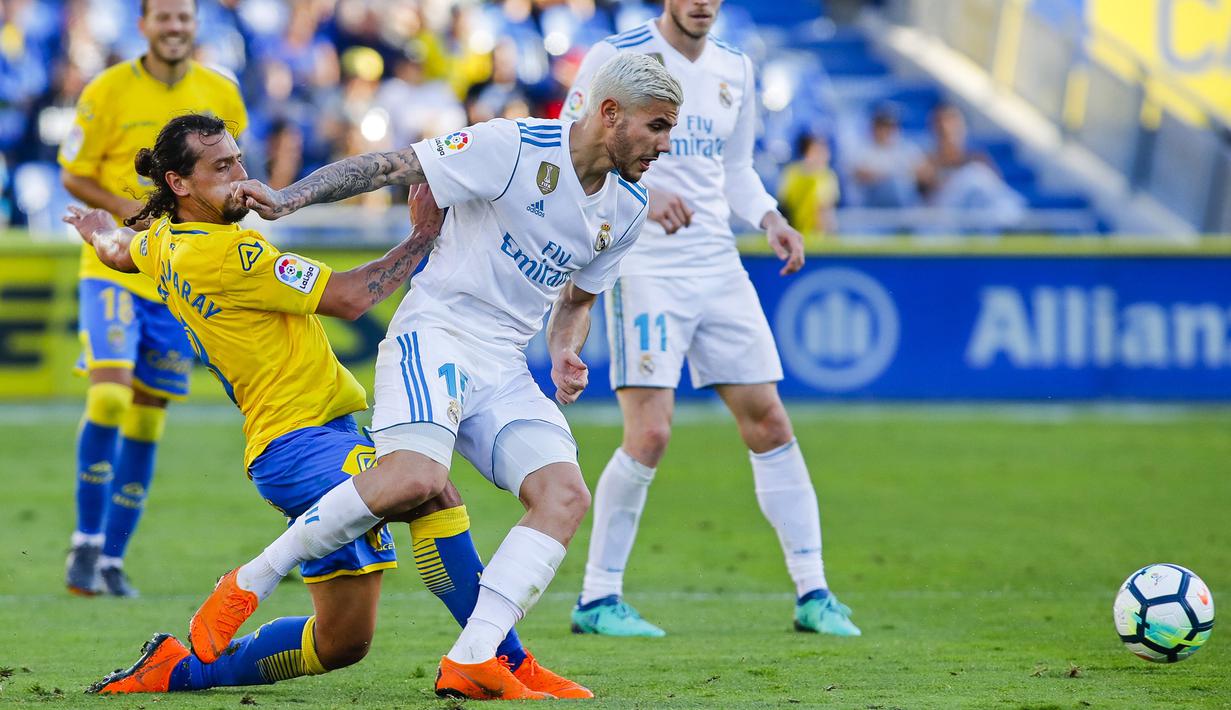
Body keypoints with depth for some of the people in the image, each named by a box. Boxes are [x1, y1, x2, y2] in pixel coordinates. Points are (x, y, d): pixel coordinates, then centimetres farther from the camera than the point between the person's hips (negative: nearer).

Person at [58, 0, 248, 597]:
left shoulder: (221, 94, 2)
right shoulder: (107, 91, -8)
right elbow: (73, 176, -2)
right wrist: (131, 211, -18)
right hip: (114, 264, -3)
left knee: (147, 418, 5)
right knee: (109, 395, -20)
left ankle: (111, 560, 15)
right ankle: (86, 543, -6)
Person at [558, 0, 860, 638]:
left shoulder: (733, 70, 12)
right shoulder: (616, 58, -6)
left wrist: (770, 219, 4)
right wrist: (639, 195, -24)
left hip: (718, 266, 6)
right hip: (642, 267, -6)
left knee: (768, 421, 4)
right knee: (650, 434, -15)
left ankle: (813, 595, 11)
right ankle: (597, 598, -2)